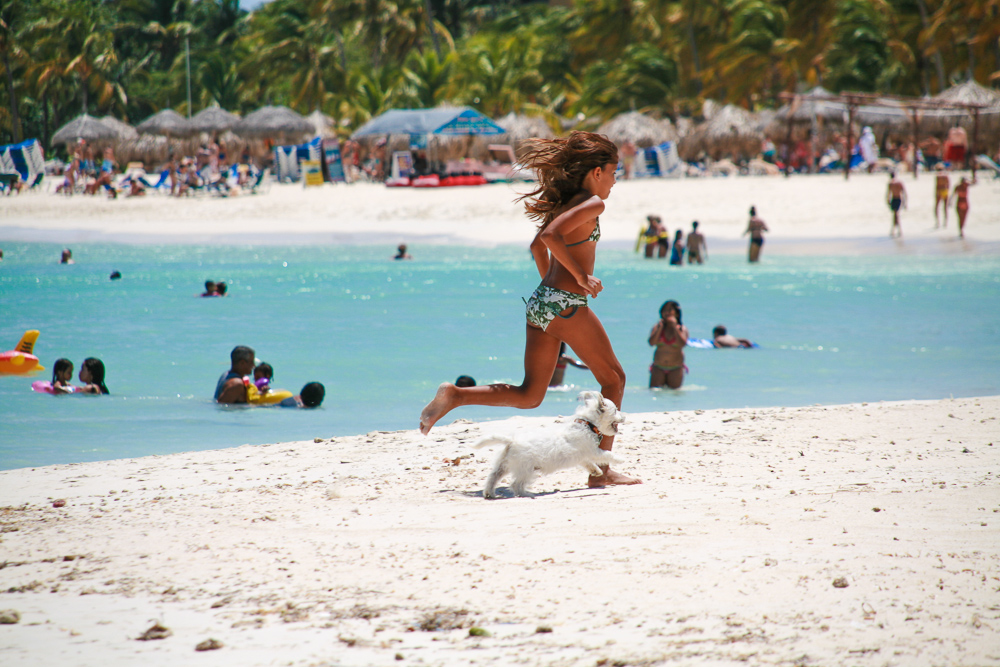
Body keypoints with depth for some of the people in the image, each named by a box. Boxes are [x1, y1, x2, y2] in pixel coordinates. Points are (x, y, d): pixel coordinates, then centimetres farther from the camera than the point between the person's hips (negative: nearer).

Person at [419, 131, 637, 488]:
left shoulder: (567, 203, 17)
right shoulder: (592, 204, -10)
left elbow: (538, 244, 28)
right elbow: (551, 235, -24)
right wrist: (582, 277, -18)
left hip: (542, 299, 9)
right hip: (567, 304, -9)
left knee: (530, 395, 13)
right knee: (613, 378, 6)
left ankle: (455, 395, -2)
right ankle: (601, 469, 5)